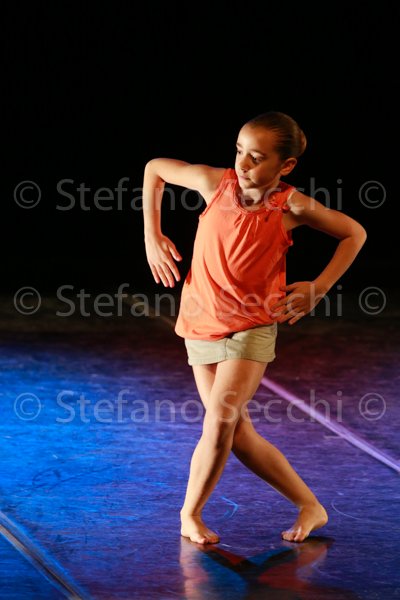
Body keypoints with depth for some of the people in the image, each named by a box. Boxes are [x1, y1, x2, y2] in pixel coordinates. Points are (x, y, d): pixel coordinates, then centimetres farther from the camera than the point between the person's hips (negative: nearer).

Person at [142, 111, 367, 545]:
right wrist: (151, 236, 1)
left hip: (253, 326, -3)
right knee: (238, 435, 4)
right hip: (202, 323, 3)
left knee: (220, 421, -18)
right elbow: (155, 168, 6)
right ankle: (310, 506, 18)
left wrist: (319, 288, -8)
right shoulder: (216, 183, -10)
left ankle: (190, 514, 2)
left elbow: (354, 233, -1)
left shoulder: (292, 207, -15)